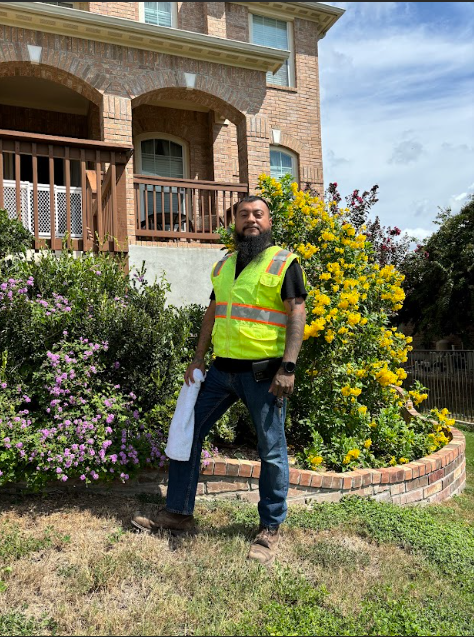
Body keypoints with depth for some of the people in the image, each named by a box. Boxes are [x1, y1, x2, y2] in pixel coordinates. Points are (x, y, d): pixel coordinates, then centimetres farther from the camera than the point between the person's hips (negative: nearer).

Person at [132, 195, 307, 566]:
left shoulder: (284, 262, -3)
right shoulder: (224, 265, 15)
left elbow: (297, 315, -10)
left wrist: (288, 367, -19)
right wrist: (199, 358, 12)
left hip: (264, 373, -6)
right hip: (223, 369, 6)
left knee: (272, 450, 3)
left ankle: (271, 529, 23)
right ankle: (178, 512, 26)